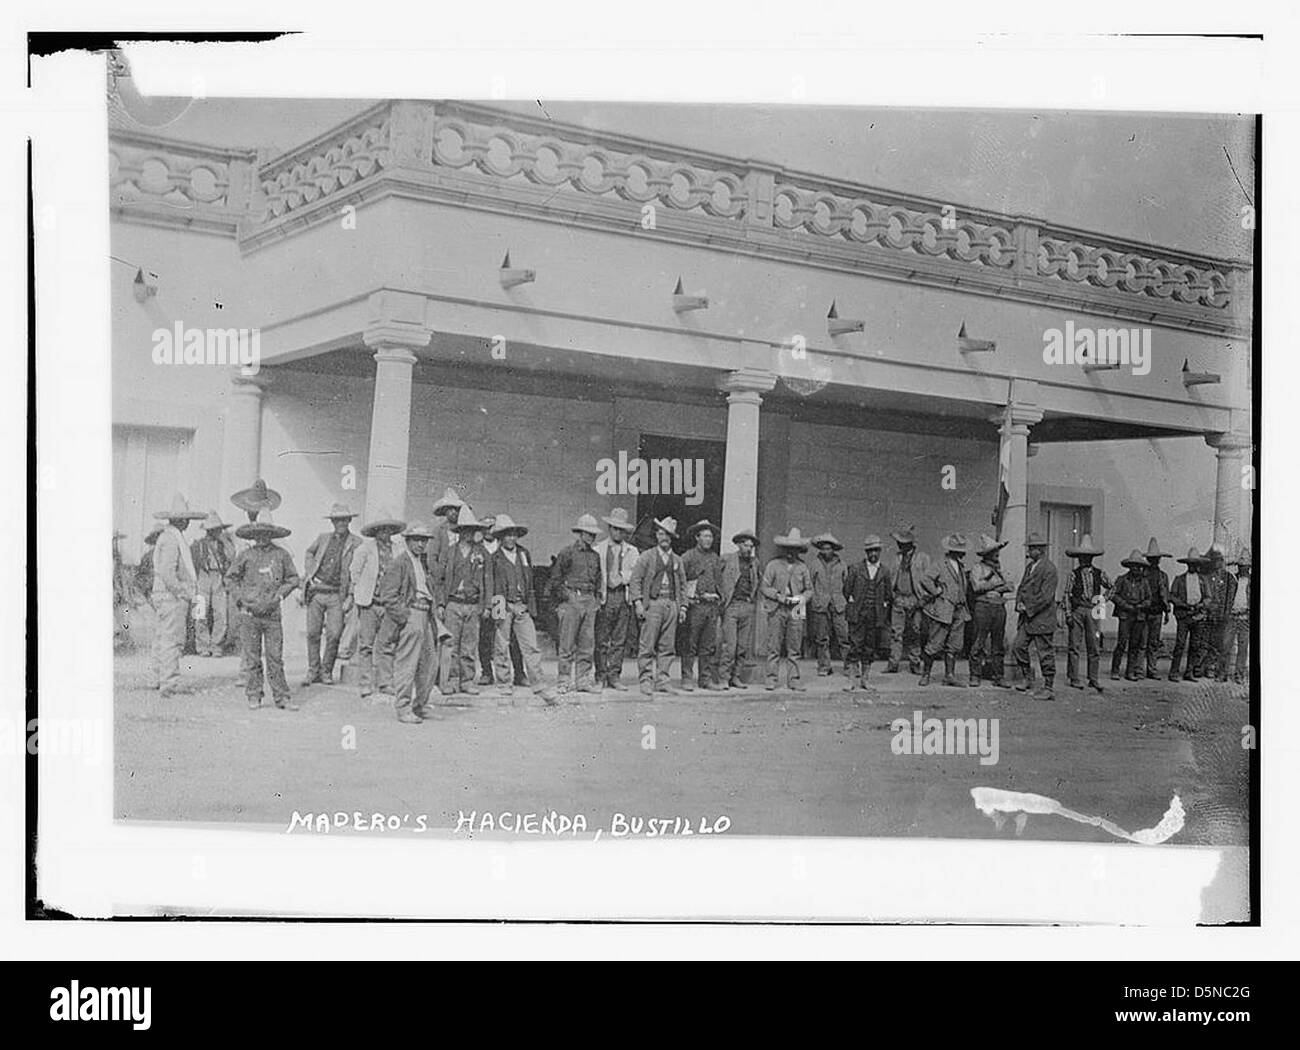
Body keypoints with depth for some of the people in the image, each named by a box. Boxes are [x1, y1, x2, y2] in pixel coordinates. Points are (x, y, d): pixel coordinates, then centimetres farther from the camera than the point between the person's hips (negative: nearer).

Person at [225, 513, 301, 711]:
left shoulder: (282, 555, 3)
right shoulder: (245, 556, 2)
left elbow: (293, 578, 12)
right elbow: (230, 578, 12)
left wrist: (279, 595, 0)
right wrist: (241, 597, 1)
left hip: (272, 613, 0)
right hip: (250, 613, 0)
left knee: (275, 657, -1)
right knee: (251, 657, 4)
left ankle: (282, 698, 2)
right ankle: (253, 696, 13)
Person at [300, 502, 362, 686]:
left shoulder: (356, 543, 2)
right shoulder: (322, 538, 12)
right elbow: (309, 554, 22)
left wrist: (350, 597, -7)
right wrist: (303, 587, 12)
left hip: (337, 595, -2)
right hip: (316, 592, 2)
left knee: (334, 635, -7)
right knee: (312, 634, 2)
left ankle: (326, 672, 9)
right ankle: (313, 672, 13)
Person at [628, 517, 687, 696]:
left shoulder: (677, 560, 18)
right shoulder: (646, 556, 6)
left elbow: (682, 585, 20)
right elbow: (635, 580, 0)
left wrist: (683, 606, 10)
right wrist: (638, 602, -10)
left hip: (672, 605, 4)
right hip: (652, 604, -4)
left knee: (667, 647, 2)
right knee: (647, 646, -7)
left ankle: (662, 681, 6)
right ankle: (645, 681, -5)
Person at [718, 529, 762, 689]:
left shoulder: (754, 562, 15)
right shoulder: (727, 559, 2)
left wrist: (754, 606, 15)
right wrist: (721, 598, 0)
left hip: (748, 607, 5)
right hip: (731, 605, -5)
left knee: (744, 646, 3)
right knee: (729, 644, -10)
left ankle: (735, 677, 10)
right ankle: (723, 678, -4)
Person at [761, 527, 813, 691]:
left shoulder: (802, 568, 13)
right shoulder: (773, 565, 5)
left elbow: (809, 590, 18)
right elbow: (763, 587, 4)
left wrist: (802, 598, -2)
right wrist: (777, 596, -10)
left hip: (796, 611, 2)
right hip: (777, 610, -2)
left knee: (794, 648, 1)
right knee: (774, 647, -4)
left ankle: (793, 680, 6)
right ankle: (772, 679, 0)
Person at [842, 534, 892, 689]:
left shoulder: (885, 573, 7)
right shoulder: (855, 569, 3)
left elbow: (889, 596, 13)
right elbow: (847, 591, 6)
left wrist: (880, 608, 6)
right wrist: (853, 605, 3)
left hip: (876, 616, 2)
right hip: (857, 615, -2)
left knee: (870, 649, 5)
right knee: (855, 647, -6)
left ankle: (863, 679, 13)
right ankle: (853, 679, -3)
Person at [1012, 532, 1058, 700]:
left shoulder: (1049, 569, -14)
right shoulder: (1029, 566, 14)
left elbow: (1046, 596, -19)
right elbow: (1022, 588, 19)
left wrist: (1028, 608, -16)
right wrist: (1019, 603, 0)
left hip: (1041, 618, -8)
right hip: (1026, 617, 8)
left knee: (1045, 653, -2)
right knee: (1018, 647, 6)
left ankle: (1048, 689, 5)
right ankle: (1027, 678, 22)